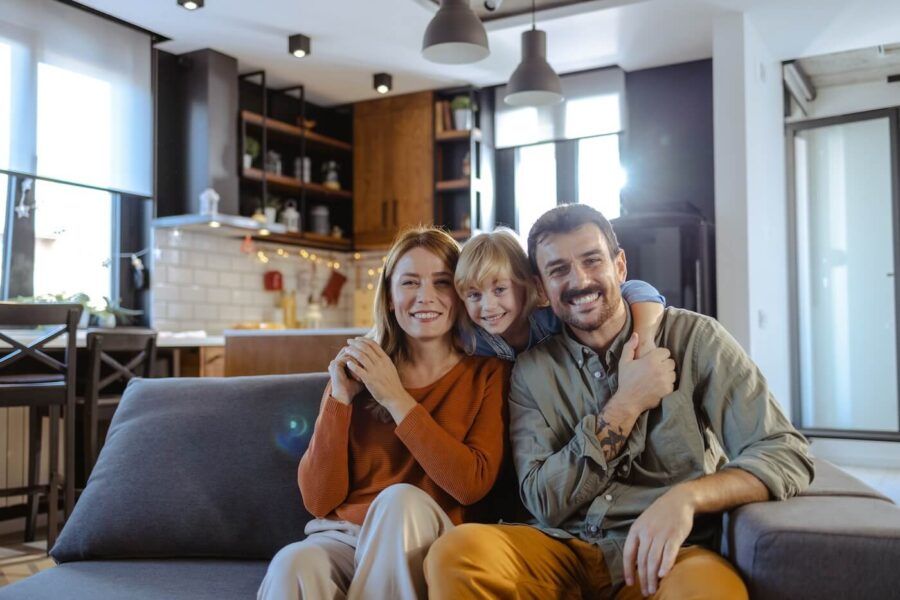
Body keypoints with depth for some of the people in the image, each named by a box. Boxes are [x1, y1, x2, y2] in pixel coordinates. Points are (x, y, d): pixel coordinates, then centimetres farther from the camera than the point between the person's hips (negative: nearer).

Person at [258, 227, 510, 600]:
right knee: (293, 566, -34)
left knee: (402, 499, -32)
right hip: (341, 537, 0)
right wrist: (340, 398, -11)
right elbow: (319, 501, 1)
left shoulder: (488, 372, 1)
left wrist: (396, 399, -16)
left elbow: (473, 484, -14)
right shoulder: (355, 371, 7)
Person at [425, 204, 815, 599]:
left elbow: (786, 453, -7)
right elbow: (544, 501, -2)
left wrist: (685, 496, -25)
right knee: (455, 552, -27)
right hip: (563, 550, 2)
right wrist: (626, 405, -10)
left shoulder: (695, 338, -1)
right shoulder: (531, 371, 5)